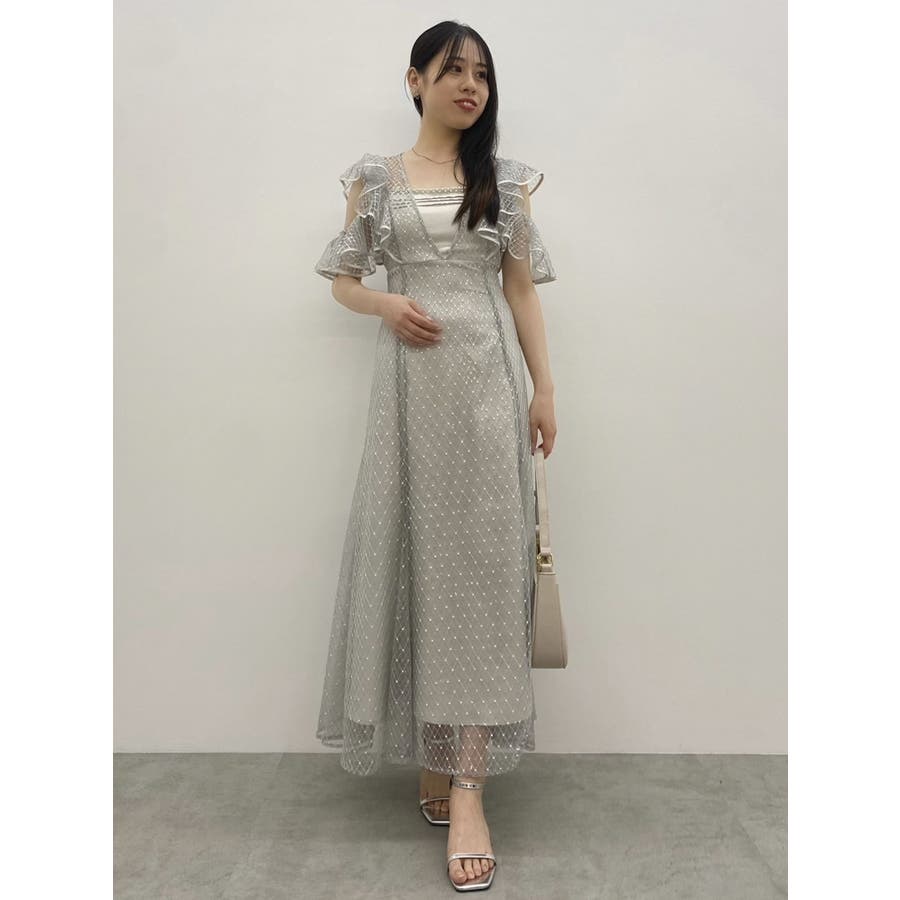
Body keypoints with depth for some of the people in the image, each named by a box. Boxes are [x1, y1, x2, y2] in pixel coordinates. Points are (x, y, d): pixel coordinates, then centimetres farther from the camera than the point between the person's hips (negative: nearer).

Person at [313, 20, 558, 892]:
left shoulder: (506, 179, 13)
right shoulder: (374, 176, 12)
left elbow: (522, 290, 10)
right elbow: (342, 281, 13)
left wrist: (544, 387, 3)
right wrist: (387, 305, -9)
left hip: (488, 378, 0)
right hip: (409, 380, 0)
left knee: (480, 559, -7)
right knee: (412, 548, 1)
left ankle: (467, 783, -4)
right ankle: (429, 748, 19)